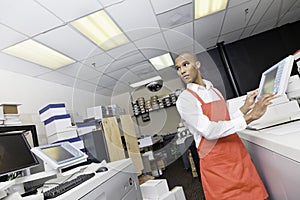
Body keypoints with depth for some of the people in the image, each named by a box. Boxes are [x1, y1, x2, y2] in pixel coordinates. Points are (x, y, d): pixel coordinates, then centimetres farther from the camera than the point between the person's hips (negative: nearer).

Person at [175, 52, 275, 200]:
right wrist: (249, 117, -20)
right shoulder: (185, 99, -11)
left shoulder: (215, 91, 11)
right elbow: (209, 131, -21)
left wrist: (245, 107, 8)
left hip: (239, 155, 6)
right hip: (216, 165, -6)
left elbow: (226, 123, 15)